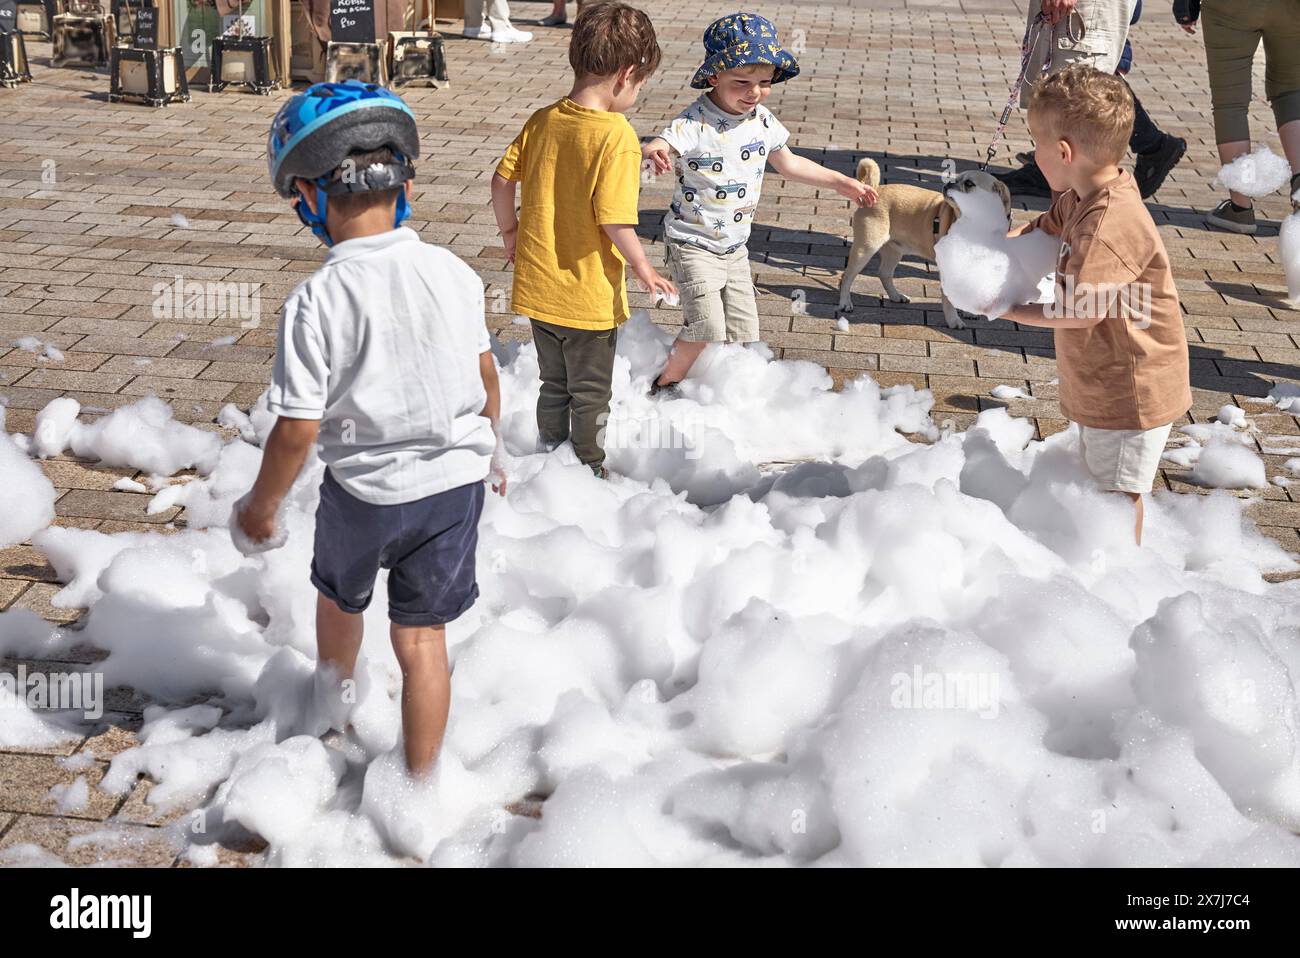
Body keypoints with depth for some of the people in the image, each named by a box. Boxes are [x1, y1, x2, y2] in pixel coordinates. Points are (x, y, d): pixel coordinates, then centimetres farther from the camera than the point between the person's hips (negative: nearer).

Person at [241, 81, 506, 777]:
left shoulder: (315, 302, -22)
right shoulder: (454, 274, -8)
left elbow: (298, 430, -18)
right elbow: (487, 379, 6)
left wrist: (262, 505, -1)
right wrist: (487, 451, 24)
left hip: (364, 491, -2)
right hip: (456, 483, 2)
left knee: (339, 594, 28)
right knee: (421, 636, 11)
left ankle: (330, 707, 54)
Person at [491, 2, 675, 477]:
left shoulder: (542, 120, -3)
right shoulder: (617, 136, -21)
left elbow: (501, 180, 3)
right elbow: (615, 221, -24)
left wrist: (510, 232, 20)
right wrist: (645, 270, -9)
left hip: (538, 288, 6)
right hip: (590, 295, -6)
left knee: (554, 385, 24)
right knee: (591, 395, 14)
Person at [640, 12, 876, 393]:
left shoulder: (762, 120, 0)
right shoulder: (695, 123, -22)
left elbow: (788, 164, 17)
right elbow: (657, 149, -39)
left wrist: (840, 181, 20)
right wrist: (653, 153, -64)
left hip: (735, 247, 7)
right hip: (692, 244, -7)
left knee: (743, 335, 8)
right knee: (707, 329, -17)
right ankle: (664, 384, 7)